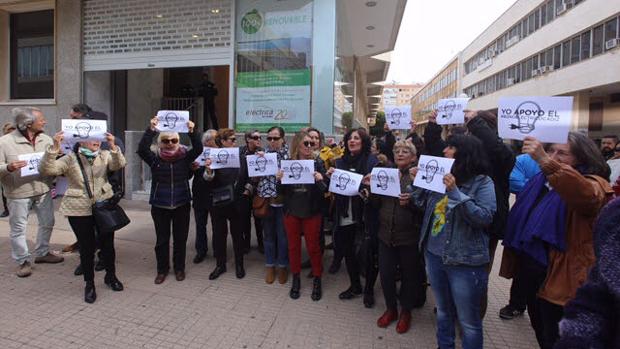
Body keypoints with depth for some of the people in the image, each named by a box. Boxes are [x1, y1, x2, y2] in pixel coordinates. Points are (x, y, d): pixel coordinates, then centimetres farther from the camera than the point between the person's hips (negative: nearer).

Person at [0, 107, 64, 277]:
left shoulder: (46, 139, 0)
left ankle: (42, 253, 35)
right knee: (18, 228, 7)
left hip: (43, 190, 4)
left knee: (47, 223, 15)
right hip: (18, 193, -4)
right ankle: (23, 261, 23)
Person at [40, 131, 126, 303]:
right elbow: (46, 169, -14)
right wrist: (54, 148, -26)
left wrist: (113, 147, -32)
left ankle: (110, 276, 34)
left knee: (108, 244, 11)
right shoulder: (71, 159, -4)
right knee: (87, 247, 7)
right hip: (80, 211, -2)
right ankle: (89, 284, 25)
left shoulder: (104, 155, 2)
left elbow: (119, 165, -16)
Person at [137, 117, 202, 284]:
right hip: (159, 205, 0)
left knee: (180, 239, 10)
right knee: (162, 240, 9)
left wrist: (192, 131, -31)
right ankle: (162, 269, 27)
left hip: (181, 205, 0)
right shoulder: (154, 157, -4)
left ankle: (179, 268, 28)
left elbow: (198, 149, -18)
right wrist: (151, 129, -30)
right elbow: (142, 149, -21)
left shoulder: (184, 156, -3)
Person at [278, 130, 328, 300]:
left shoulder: (317, 163, -5)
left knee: (313, 247, 8)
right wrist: (279, 179, -14)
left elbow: (325, 189, -5)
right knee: (293, 246, 13)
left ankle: (317, 280, 26)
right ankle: (296, 279, 31)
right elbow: (282, 191, 5)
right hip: (291, 211, 2)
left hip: (312, 212, -2)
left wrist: (320, 180, -25)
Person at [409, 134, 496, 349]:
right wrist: (417, 182, -1)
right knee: (443, 311, 24)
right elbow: (422, 205, 14)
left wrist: (455, 192, -28)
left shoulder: (482, 182, -12)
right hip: (434, 255, 6)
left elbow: (484, 217, -23)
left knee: (468, 321, 10)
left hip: (464, 261, -6)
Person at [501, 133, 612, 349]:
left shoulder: (593, 184, -13)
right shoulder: (541, 179, 8)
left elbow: (585, 194, -40)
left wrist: (545, 161, -51)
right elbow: (522, 218, 19)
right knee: (540, 332, 25)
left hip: (559, 278, -7)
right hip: (529, 270, 7)